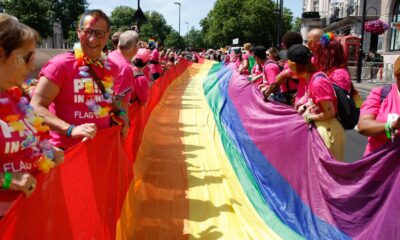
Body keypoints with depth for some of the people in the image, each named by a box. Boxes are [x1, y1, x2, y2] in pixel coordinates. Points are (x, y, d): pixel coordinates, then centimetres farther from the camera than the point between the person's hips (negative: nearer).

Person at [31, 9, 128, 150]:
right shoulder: (61, 64, -15)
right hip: (67, 151, -5)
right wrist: (71, 130, -31)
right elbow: (36, 107, -19)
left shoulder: (111, 68, 2)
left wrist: (119, 112, 0)